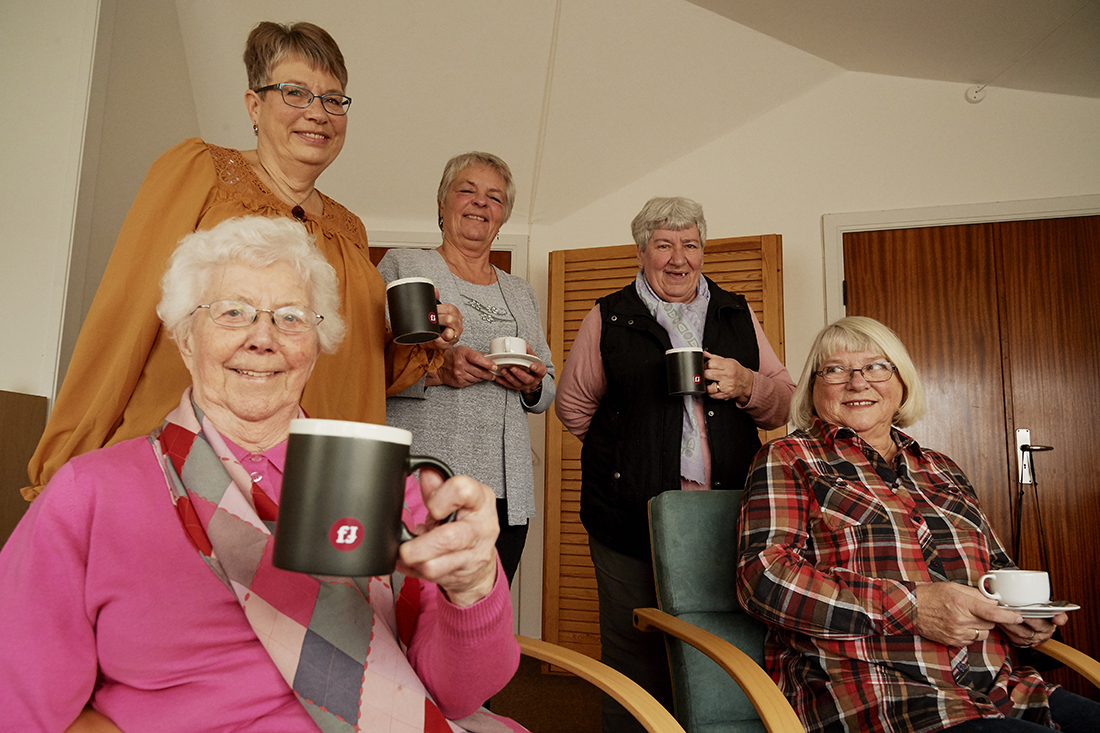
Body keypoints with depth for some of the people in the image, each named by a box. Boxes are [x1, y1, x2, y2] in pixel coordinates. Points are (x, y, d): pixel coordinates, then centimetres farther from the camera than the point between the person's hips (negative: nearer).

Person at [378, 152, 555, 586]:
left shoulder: (521, 293, 21)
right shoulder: (402, 266, 7)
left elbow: (548, 390, 23)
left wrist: (532, 385, 0)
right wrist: (435, 370, -17)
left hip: (505, 493, 4)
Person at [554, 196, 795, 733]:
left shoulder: (738, 316, 15)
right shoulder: (609, 318, 8)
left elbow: (786, 404, 14)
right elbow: (572, 405, 13)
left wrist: (746, 385, -6)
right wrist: (626, 455, 7)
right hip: (631, 522, -2)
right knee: (635, 661, 4)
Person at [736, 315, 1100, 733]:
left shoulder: (942, 471, 20)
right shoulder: (787, 460, 2)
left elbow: (999, 569, 29)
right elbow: (762, 576, -11)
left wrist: (1024, 616, 5)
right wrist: (910, 607, -17)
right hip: (870, 696, -6)